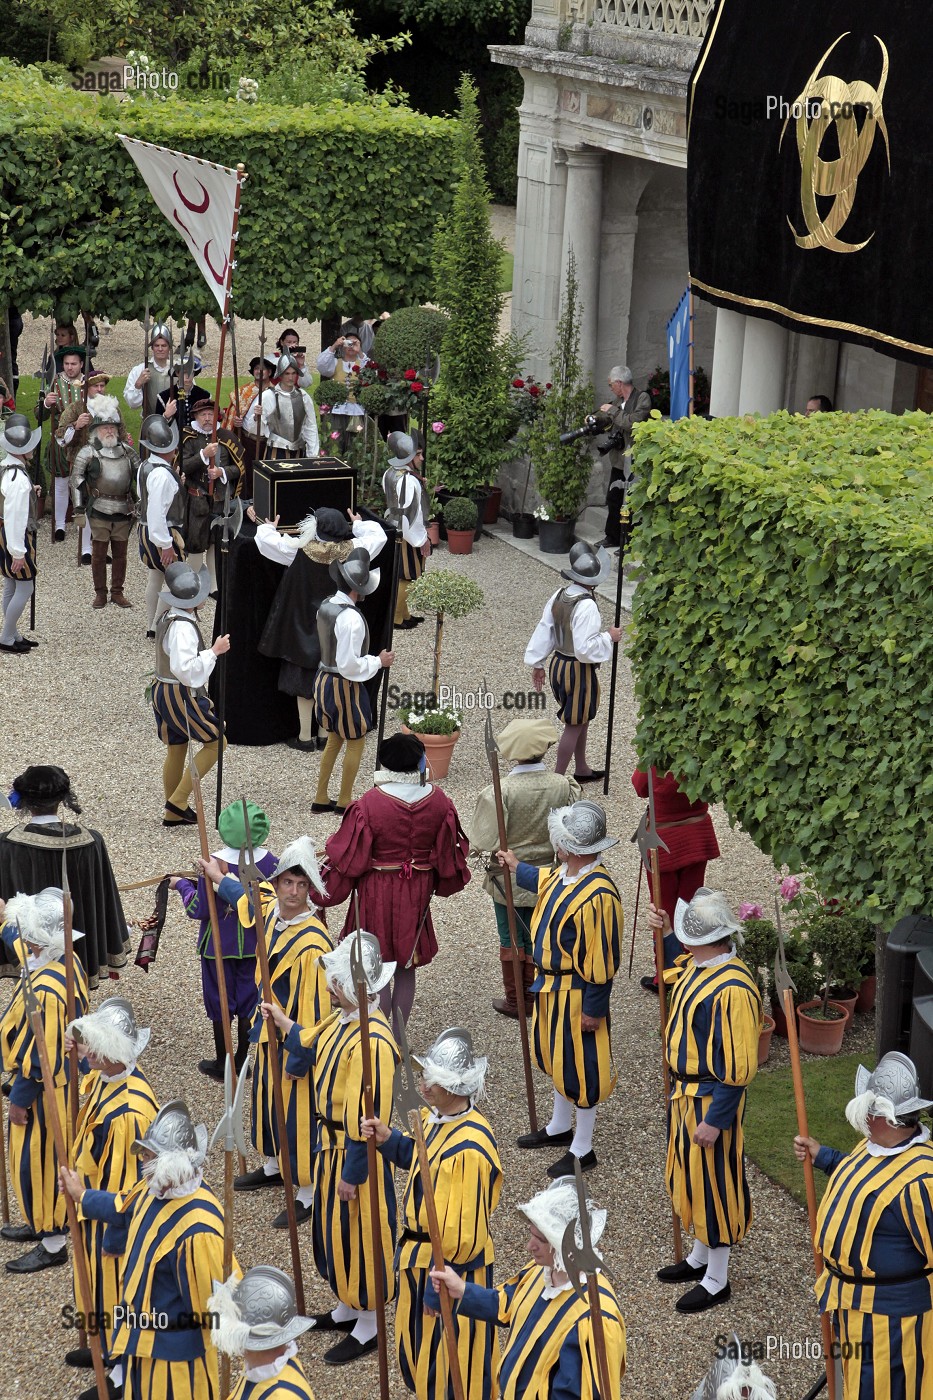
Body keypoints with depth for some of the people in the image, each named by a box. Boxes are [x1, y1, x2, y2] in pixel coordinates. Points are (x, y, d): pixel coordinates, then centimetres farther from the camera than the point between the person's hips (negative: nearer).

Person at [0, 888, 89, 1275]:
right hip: (61, 1080, 9)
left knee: (37, 1159, 6)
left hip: (45, 1089, -9)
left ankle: (53, 1244, 20)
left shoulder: (45, 990, -35)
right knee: (41, 1155, 25)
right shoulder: (63, 961, -7)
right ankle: (41, 1223, 42)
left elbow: (39, 1056, -27)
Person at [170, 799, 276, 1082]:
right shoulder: (270, 862, -13)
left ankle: (221, 1065, 23)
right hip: (254, 945, 3)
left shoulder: (216, 864, -25)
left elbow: (198, 909, -18)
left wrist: (182, 885, -1)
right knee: (249, 1000, 17)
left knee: (220, 1003, 12)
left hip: (220, 944, -3)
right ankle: (241, 1063, 27)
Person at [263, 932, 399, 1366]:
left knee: (359, 1234, 7)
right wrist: (282, 1022, 23)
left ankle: (367, 1328, 24)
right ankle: (347, 1308, 42)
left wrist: (352, 1174, -21)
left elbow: (368, 1119, -27)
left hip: (356, 1153, -9)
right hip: (332, 1142, 9)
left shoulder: (372, 1042, -31)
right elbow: (314, 1047, 22)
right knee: (333, 1228, 23)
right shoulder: (344, 1021, -3)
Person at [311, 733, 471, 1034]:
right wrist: (441, 883, 24)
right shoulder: (438, 801, -9)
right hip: (417, 895, 4)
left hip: (376, 895, -4)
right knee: (406, 969, 18)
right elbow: (447, 851, 4)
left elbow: (347, 857, -13)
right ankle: (398, 1033, 28)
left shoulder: (368, 805, -21)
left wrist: (322, 894, 0)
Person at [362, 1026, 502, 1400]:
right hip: (422, 1255, 9)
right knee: (418, 1349, 26)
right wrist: (388, 1139, 1)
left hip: (450, 1268, -9)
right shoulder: (437, 1118, -5)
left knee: (450, 1370, 9)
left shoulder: (467, 1151, -33)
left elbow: (460, 1236, -27)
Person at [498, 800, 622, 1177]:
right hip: (551, 986, 10)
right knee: (557, 1057, 25)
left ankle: (582, 1149, 21)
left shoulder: (597, 895, -32)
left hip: (576, 994, -9)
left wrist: (594, 1009, -20)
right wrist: (517, 868, 35)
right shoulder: (564, 874, -5)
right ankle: (559, 1128, 45)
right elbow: (545, 882, 23)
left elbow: (602, 960, -26)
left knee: (580, 1066, 6)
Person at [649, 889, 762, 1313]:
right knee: (688, 1177, 23)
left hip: (710, 1100, -9)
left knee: (713, 1182, 6)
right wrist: (664, 931, 6)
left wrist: (715, 1120, -22)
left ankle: (717, 1281, 22)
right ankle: (700, 1257, 42)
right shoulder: (696, 966, -3)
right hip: (685, 1090, 9)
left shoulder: (732, 990, -30)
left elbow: (737, 1070, -26)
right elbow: (675, 967, 26)